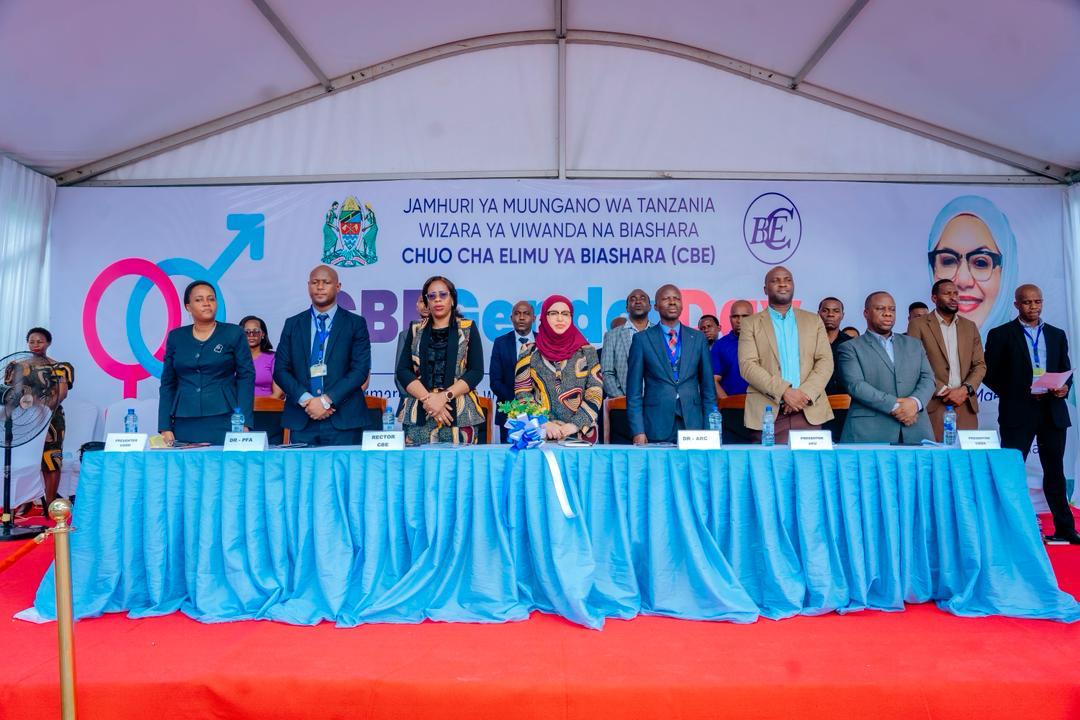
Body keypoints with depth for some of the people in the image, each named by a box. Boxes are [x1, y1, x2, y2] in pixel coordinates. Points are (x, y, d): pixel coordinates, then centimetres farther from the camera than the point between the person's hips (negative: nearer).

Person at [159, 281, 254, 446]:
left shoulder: (234, 333, 2)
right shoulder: (175, 337, 10)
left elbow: (246, 377, -2)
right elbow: (168, 383, 11)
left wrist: (243, 423, -10)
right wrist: (165, 428, 4)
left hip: (224, 422, -2)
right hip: (185, 425, 2)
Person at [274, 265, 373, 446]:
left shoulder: (355, 323, 4)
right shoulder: (292, 324, 11)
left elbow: (361, 369, -5)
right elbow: (280, 370, 6)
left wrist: (326, 400, -12)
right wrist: (305, 399, -9)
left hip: (343, 419, -2)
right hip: (301, 420, 2)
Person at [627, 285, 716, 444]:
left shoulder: (698, 338, 10)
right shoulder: (641, 339, 3)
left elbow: (708, 386, 11)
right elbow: (634, 390, 1)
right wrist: (638, 431, -7)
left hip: (693, 425, 2)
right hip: (656, 428, -2)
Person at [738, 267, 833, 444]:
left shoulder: (813, 321, 15)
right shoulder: (751, 323, 6)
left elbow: (825, 362, 7)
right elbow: (747, 365, -5)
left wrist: (805, 394, -10)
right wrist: (784, 391, -15)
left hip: (810, 412, 2)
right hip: (767, 413, -2)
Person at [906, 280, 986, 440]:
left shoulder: (970, 327, 16)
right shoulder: (918, 326, 0)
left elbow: (980, 365, 12)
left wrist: (965, 390, -5)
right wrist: (942, 391, -11)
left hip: (965, 406, 4)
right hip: (933, 406, -4)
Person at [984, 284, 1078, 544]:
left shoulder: (1057, 335, 14)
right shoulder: (1001, 334, 0)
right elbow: (991, 374, -2)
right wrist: (1018, 394, -12)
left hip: (1053, 412, 4)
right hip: (1017, 413, -4)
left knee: (1055, 471, 11)